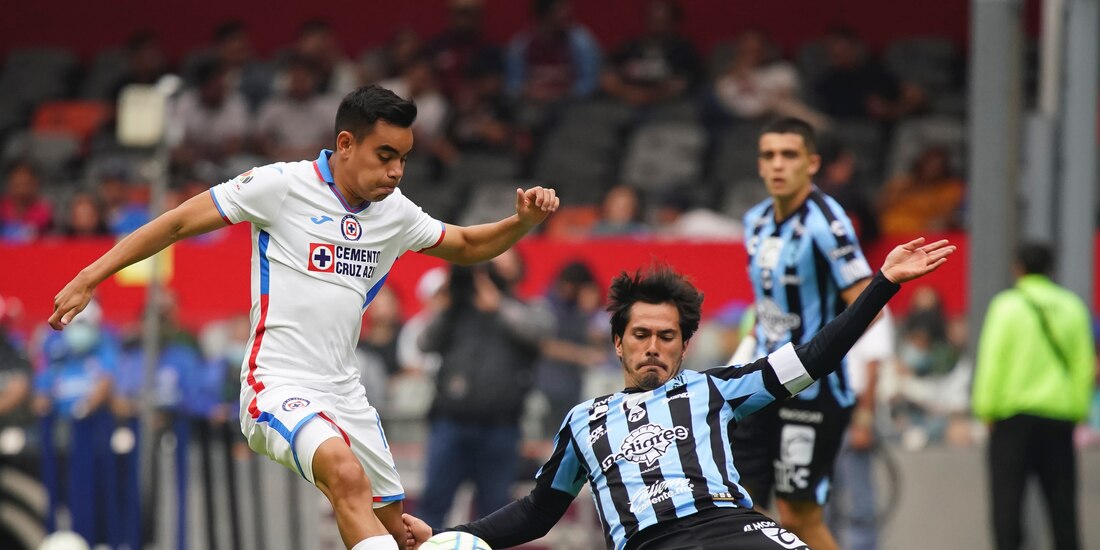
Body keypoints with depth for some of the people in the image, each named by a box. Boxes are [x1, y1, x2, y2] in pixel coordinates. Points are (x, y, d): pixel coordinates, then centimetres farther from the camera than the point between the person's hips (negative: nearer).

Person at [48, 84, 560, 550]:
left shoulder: (396, 213, 9)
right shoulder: (282, 185, -9)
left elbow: (467, 246, 25)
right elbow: (179, 222, -4)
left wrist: (523, 221, 5)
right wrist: (89, 278, -7)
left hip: (343, 392, 7)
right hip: (277, 386, -7)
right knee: (347, 474, -33)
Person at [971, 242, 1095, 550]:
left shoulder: (1007, 305, -6)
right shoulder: (1072, 307, 5)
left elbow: (993, 360, -8)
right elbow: (1084, 365, 7)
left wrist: (988, 409, -2)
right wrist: (1077, 412, 14)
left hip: (1013, 414, -3)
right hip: (1060, 414, 3)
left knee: (1007, 496, 1)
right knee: (1061, 499, 8)